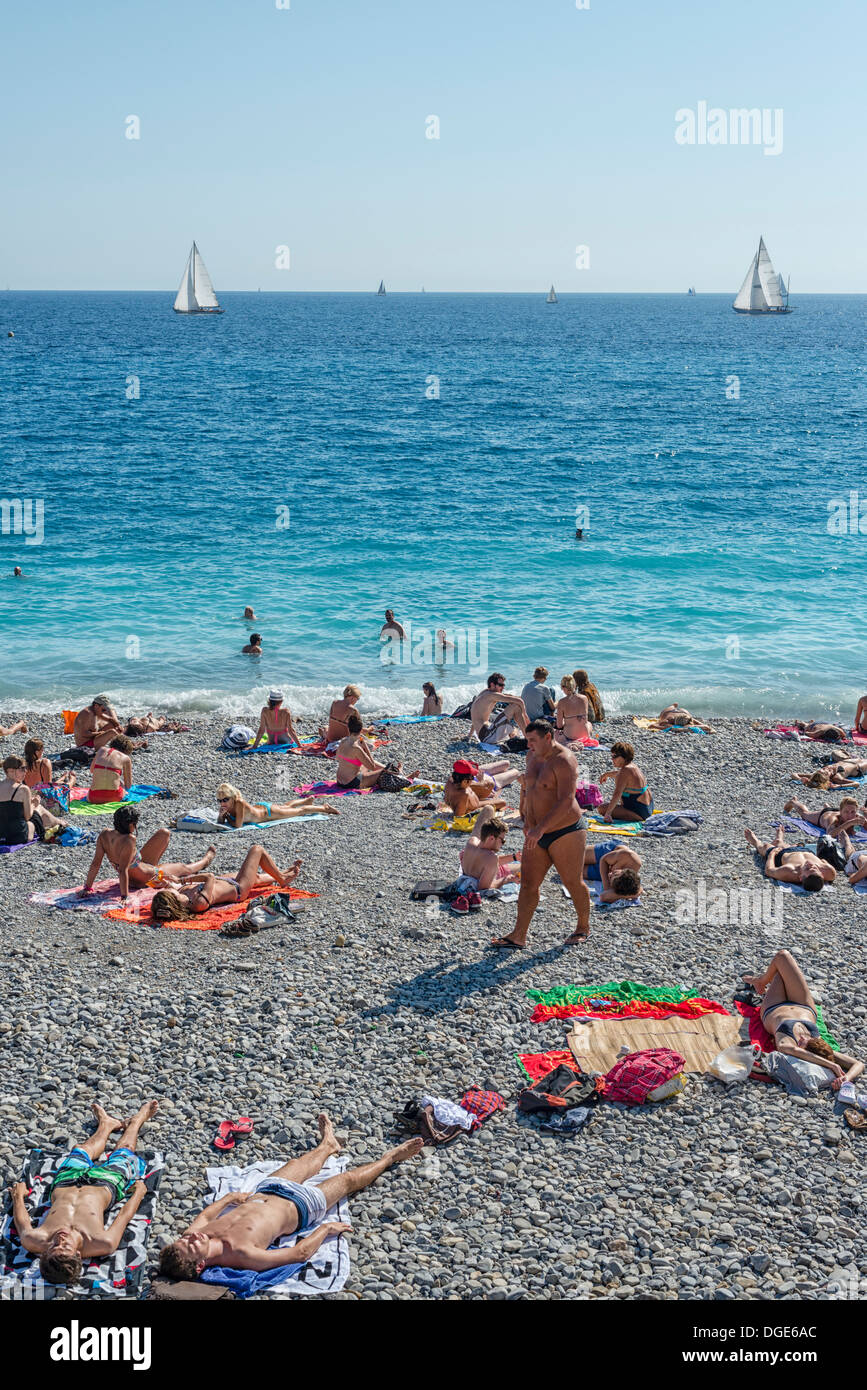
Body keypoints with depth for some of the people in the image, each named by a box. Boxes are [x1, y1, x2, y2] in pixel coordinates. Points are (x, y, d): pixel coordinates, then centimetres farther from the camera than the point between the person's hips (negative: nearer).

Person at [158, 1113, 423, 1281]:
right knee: (348, 1179, 15)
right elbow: (300, 1253, -34)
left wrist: (228, 1198, 1)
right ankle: (389, 1158, 46)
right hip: (298, 1207, -5)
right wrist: (325, 1229, -21)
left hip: (264, 1193, 6)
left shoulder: (190, 1237, -28)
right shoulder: (242, 1254, -45)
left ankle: (327, 1145, 68)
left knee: (298, 1165, 31)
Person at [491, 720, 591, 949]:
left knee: (574, 883, 7)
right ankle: (519, 936, 5)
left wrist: (540, 828, -33)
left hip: (566, 833, -8)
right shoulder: (533, 756, 7)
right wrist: (525, 814, 25)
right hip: (538, 834, 8)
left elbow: (566, 802, -28)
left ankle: (583, 927, 28)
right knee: (528, 884, 3)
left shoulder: (563, 762, -20)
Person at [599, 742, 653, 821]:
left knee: (602, 808, -18)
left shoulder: (626, 771, -23)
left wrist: (608, 813, -38)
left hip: (639, 813, -11)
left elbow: (617, 794, -33)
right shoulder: (632, 765, 6)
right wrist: (607, 774, 47)